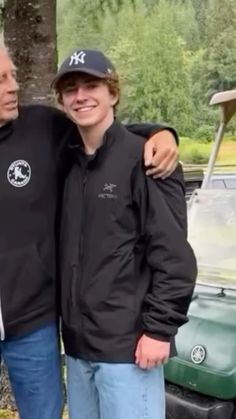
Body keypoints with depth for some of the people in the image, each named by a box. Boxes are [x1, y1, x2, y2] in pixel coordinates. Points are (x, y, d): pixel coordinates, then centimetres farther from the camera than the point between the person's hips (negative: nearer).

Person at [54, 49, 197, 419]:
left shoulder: (143, 158, -10)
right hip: (78, 341, 7)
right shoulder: (68, 164, 10)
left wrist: (159, 329, -15)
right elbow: (69, 253, 13)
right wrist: (68, 323, 8)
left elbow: (173, 254, -13)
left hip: (128, 343, -6)